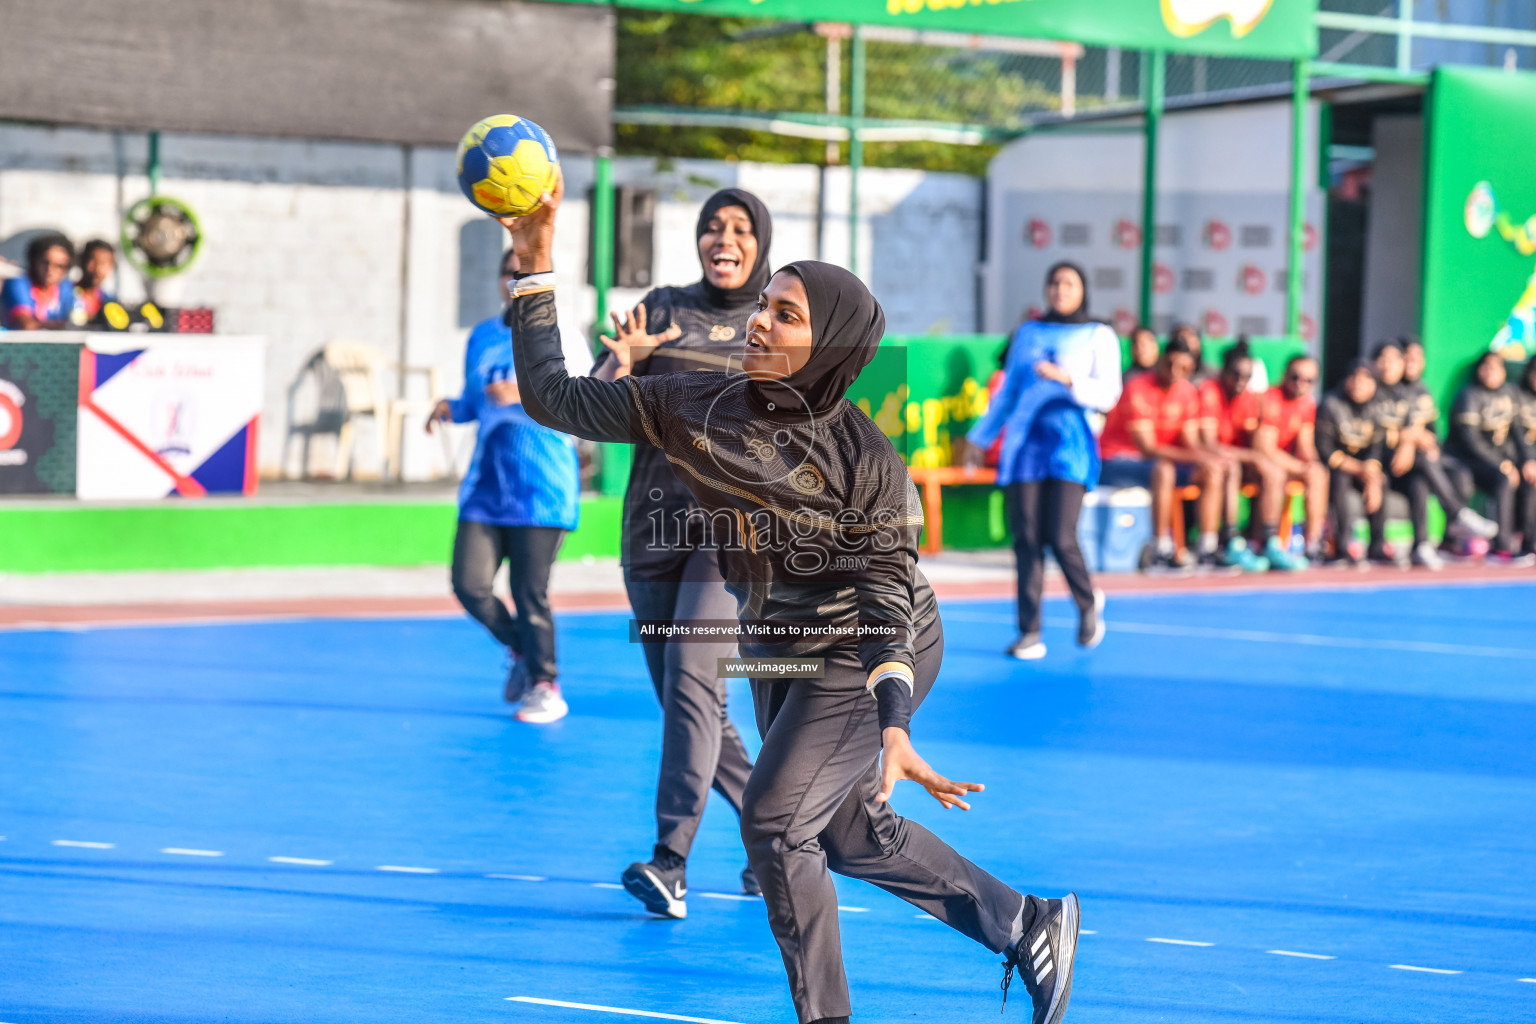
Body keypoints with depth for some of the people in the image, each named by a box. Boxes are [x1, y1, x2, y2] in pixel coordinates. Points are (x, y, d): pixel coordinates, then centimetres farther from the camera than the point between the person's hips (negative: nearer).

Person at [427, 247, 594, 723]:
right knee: (469, 584, -4)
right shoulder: (482, 338, 14)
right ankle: (519, 649, 24)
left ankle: (546, 688, 12)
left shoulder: (563, 341, -2)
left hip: (541, 490, -5)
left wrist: (525, 394, -21)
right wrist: (452, 407, 3)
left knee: (529, 591, -5)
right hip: (485, 485, 5)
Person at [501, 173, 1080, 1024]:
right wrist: (537, 266, -10)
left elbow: (888, 602, -16)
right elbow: (554, 398, -4)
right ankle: (1028, 929, 33)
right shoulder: (698, 409, -6)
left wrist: (892, 729, -26)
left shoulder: (864, 455, -18)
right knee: (851, 833, 17)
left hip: (862, 656, -7)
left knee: (775, 819, -16)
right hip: (776, 652, 7)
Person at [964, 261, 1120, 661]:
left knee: (1061, 538, -14)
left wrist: (1068, 379, -18)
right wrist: (980, 436, 23)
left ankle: (1088, 603, 14)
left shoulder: (1099, 337, 8)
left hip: (1070, 447, -3)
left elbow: (1108, 395, -3)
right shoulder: (1027, 333, 18)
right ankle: (1029, 633, 0)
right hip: (1024, 444, 3)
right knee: (1026, 539, -4)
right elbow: (1008, 392, 25)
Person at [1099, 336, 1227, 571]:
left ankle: (1208, 551, -13)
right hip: (1114, 461, -8)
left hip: (1156, 461, 8)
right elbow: (1147, 448, -26)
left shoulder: (1188, 392, 3)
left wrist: (1206, 458, -23)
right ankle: (1161, 553, -35)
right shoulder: (1138, 390, -20)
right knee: (1163, 469, -37)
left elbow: (1190, 443, 1)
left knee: (1212, 472, -10)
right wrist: (1195, 457, -33)